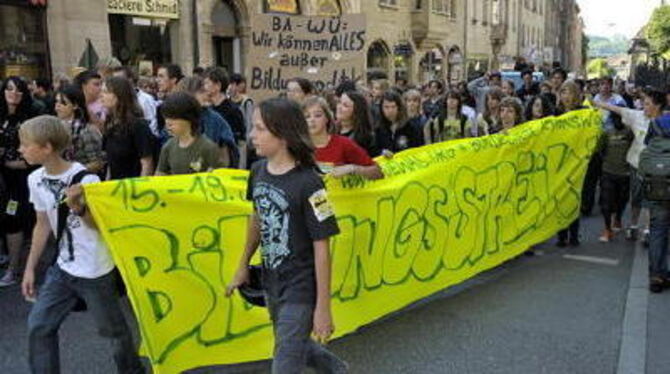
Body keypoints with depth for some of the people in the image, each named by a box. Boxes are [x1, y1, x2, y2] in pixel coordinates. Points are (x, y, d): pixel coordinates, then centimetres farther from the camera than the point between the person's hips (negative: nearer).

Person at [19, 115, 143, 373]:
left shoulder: (85, 180, -19)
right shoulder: (36, 180, 0)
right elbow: (43, 225, 12)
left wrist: (78, 208, -32)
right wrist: (30, 268, 13)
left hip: (95, 271, -6)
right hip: (62, 268, 6)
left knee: (112, 329, 9)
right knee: (38, 327, 6)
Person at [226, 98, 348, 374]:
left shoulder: (307, 183, -22)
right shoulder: (258, 171, -3)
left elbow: (321, 248, -18)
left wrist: (323, 307, -15)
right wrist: (243, 267, 18)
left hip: (300, 289, -7)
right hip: (271, 282, 7)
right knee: (295, 345, 24)